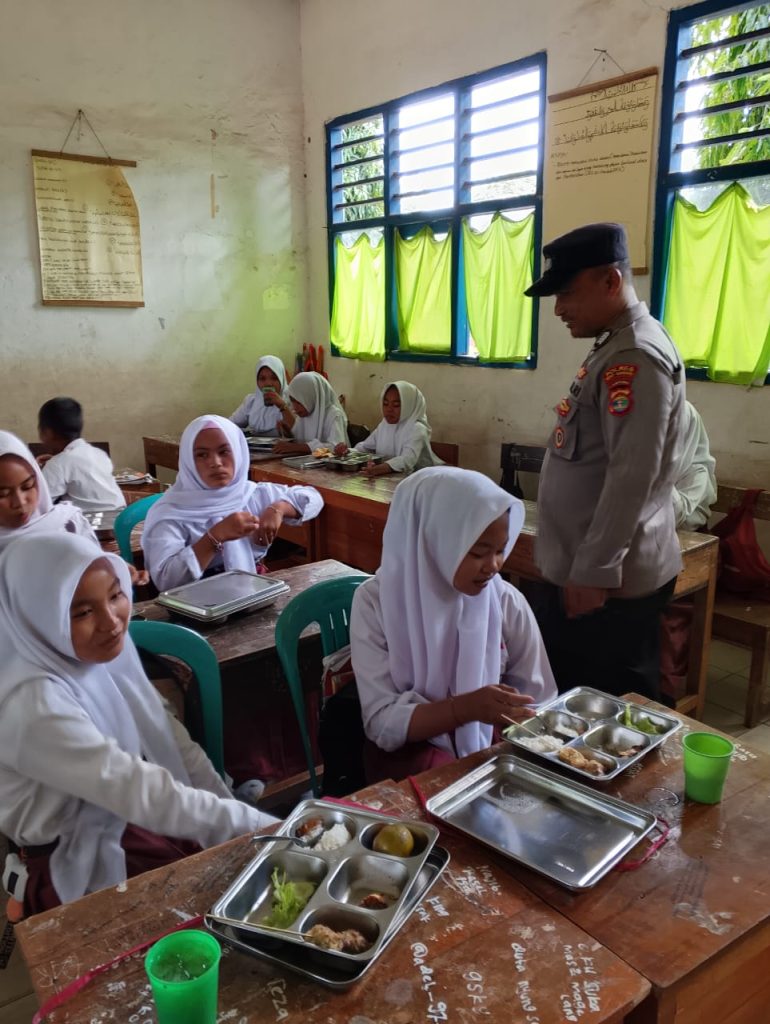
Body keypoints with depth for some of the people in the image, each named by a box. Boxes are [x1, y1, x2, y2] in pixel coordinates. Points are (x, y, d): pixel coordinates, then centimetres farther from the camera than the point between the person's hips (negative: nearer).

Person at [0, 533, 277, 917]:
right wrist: (261, 827, -27)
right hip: (75, 866, -6)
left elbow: (172, 742, 1)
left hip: (133, 820, 6)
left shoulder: (105, 652, -6)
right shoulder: (34, 704, -29)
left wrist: (232, 813, -6)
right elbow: (138, 791, -30)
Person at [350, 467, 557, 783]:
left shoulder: (507, 603, -6)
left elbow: (538, 705, 1)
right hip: (410, 754, -4)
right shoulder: (377, 602, -13)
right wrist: (465, 708, -30)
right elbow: (382, 723, -16)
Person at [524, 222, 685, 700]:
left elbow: (632, 479, -24)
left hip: (610, 579, -10)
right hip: (592, 569, 10)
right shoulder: (617, 348, 14)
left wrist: (593, 573, -21)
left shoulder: (636, 357, -18)